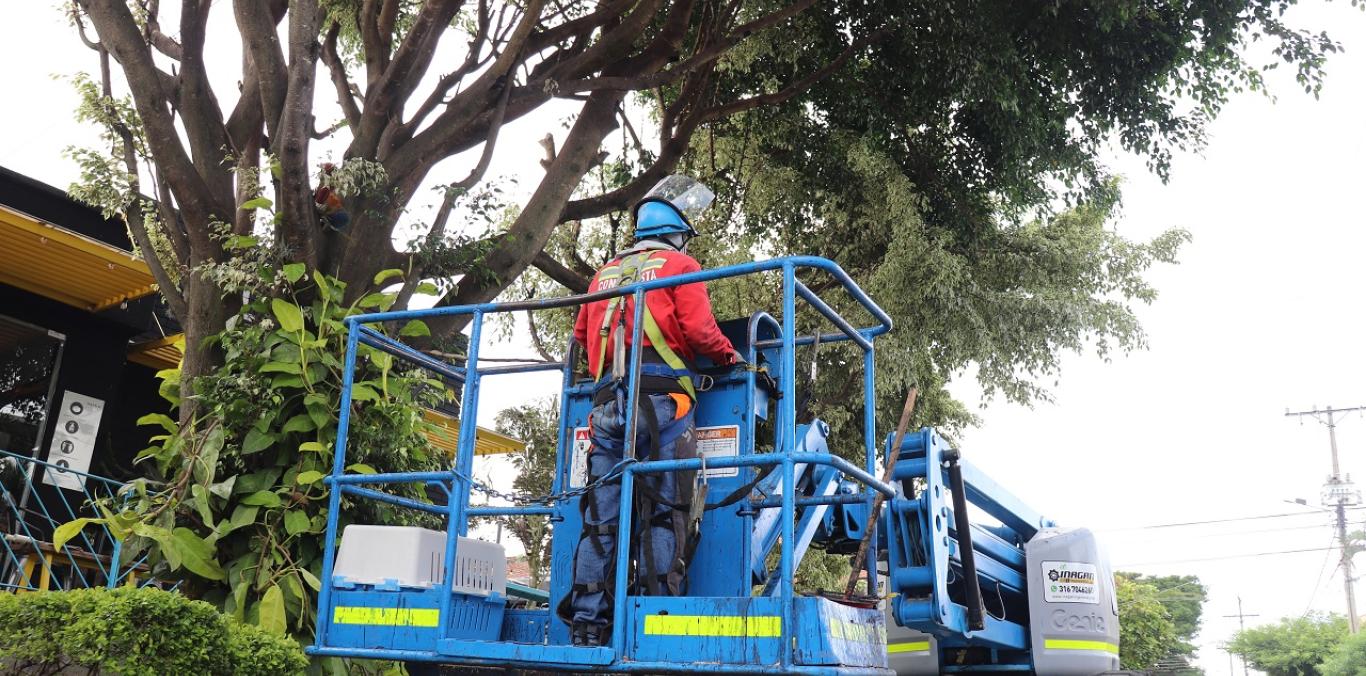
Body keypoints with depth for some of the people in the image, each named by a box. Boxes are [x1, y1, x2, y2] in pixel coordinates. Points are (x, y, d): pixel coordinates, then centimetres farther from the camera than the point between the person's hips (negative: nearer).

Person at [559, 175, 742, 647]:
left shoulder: (605, 274, 22)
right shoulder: (679, 265, 5)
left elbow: (582, 334, 24)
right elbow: (698, 329, -6)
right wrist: (731, 355, 10)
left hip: (607, 403, 5)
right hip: (661, 399, -5)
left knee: (601, 517, 4)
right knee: (663, 513, -4)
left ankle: (587, 624, 2)